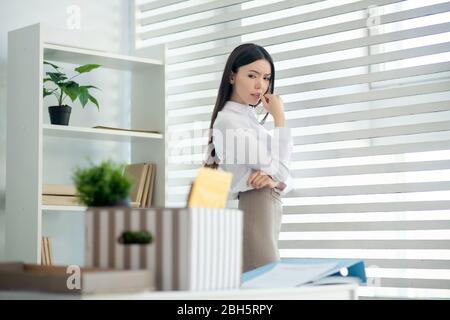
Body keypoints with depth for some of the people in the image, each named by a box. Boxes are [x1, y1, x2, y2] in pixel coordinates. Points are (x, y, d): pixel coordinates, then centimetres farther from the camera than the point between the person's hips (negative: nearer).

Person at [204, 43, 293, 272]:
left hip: (265, 214, 9)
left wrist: (273, 179, -10)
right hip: (251, 216, -9)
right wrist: (279, 118, -8)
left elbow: (285, 178, 14)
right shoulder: (229, 121, -12)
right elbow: (278, 167, -15)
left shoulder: (249, 119, 17)